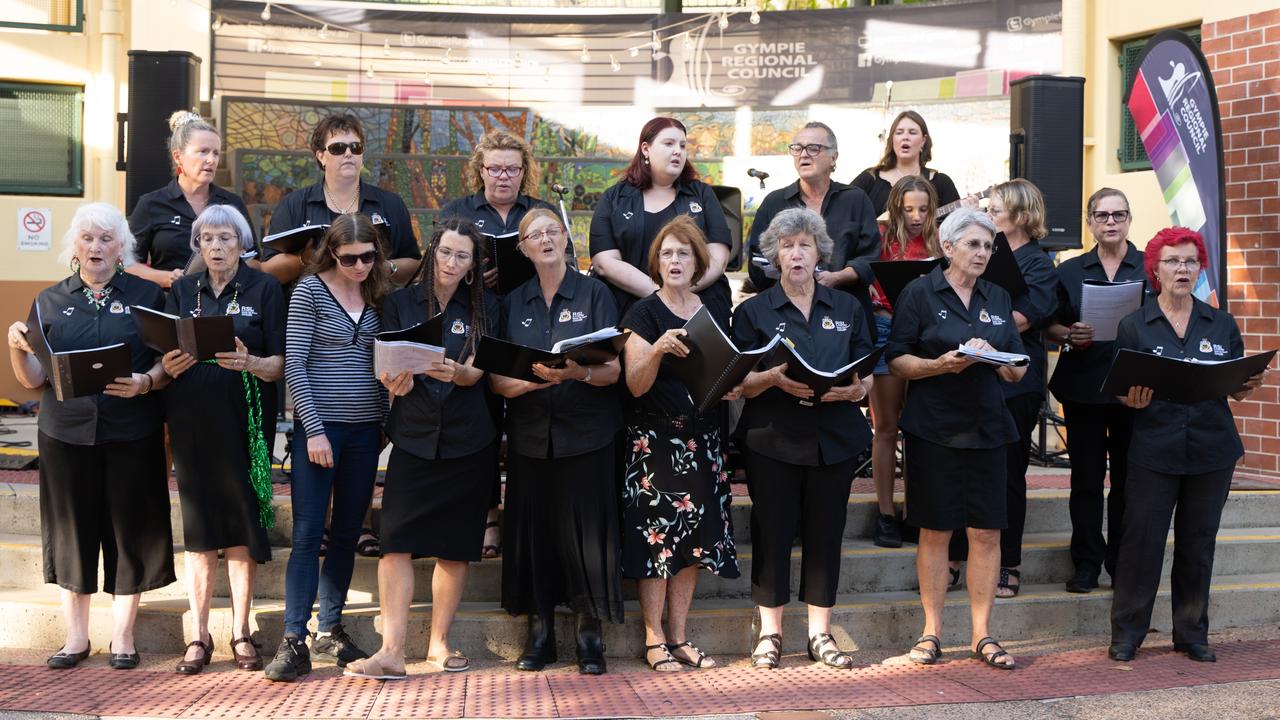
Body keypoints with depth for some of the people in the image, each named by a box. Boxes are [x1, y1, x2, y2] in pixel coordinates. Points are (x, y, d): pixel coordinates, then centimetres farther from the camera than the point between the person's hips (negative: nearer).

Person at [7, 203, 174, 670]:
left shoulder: (147, 295, 4)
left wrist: (145, 383, -19)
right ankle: (76, 637, 20)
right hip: (66, 434, 2)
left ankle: (123, 636, 17)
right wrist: (18, 348, -12)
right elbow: (34, 378, 7)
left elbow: (168, 363, 1)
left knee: (129, 530, 3)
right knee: (71, 530, 7)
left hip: (131, 435, -1)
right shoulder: (50, 301, 9)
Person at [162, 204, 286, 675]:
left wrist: (248, 362, -22)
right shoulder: (182, 291, 12)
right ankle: (199, 636, 10)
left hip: (244, 420, -2)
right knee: (198, 526, 4)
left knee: (241, 524, 0)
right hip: (191, 419, 2)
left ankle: (241, 632, 10)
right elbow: (166, 359, 12)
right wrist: (170, 365, -10)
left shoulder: (264, 289, 3)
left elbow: (281, 364, -2)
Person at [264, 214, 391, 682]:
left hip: (366, 428, 5)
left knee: (347, 532, 10)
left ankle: (329, 629, 22)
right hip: (320, 425, -5)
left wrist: (387, 420, 5)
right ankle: (294, 642, -1)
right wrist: (314, 429, -13)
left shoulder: (378, 294, 9)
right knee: (307, 533, -5)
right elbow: (294, 365, -9)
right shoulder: (310, 291, -5)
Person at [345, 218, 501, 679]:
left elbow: (476, 372, -5)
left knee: (455, 545, 5)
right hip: (414, 434, -1)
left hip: (468, 439, 1)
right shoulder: (401, 304, 6)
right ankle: (391, 650, -11)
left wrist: (453, 372, -27)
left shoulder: (485, 309, 6)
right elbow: (394, 372, -1)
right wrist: (397, 380, -24)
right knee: (397, 541, -11)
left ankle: (439, 642, 18)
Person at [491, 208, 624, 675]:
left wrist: (579, 371, -25)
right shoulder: (512, 302, 10)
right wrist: (534, 379, -18)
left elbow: (613, 369, -4)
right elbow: (497, 379, 3)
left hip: (585, 433, -2)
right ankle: (539, 631, 13)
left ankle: (590, 632, 8)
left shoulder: (594, 294, 2)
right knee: (533, 527, 2)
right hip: (530, 435, 3)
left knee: (586, 528, -3)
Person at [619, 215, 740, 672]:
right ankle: (654, 641, 6)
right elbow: (636, 384, -10)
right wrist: (659, 349, -27)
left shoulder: (715, 315, 11)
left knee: (694, 540, 6)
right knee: (656, 539, -4)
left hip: (702, 441, 5)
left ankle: (679, 638, 16)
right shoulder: (644, 313, -3)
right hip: (654, 440, -5)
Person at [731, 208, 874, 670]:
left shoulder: (847, 308, 12)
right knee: (772, 532, -1)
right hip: (772, 439, -2)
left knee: (826, 532, 4)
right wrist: (775, 379, -20)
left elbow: (867, 377, 10)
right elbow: (740, 382, 0)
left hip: (834, 439, 2)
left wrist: (852, 390, -13)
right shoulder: (753, 311, 6)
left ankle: (820, 633, 15)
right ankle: (770, 632, 11)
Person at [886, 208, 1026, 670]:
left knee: (987, 532, 2)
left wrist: (995, 357, -10)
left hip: (986, 427, 4)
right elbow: (896, 361, -4)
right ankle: (931, 632, 12)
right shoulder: (919, 294, 0)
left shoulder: (998, 299, 13)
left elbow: (1018, 370, 12)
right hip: (933, 428, -4)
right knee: (935, 531, 2)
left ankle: (982, 635, 11)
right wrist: (940, 365, -20)